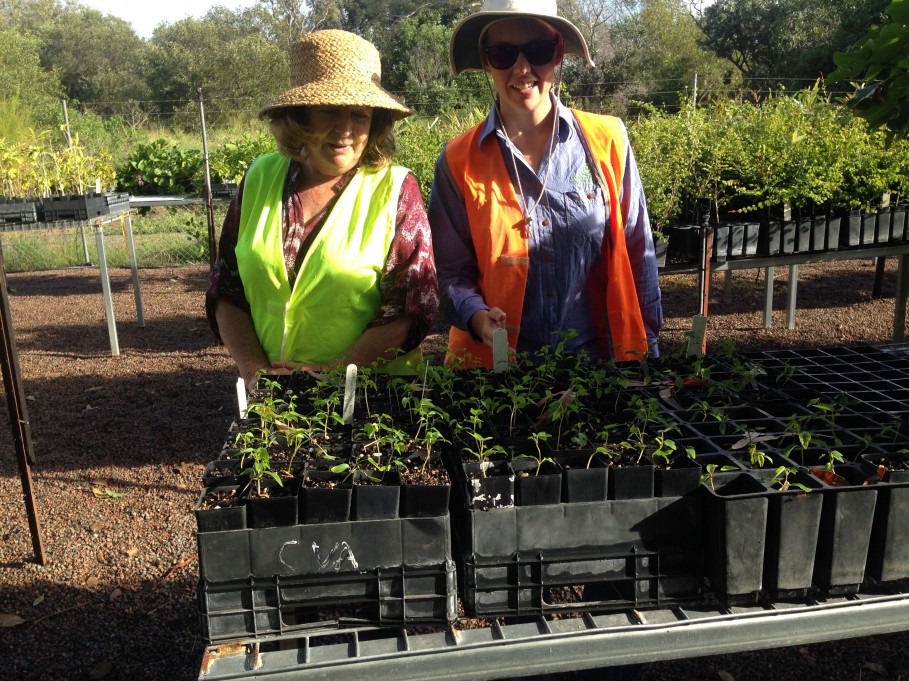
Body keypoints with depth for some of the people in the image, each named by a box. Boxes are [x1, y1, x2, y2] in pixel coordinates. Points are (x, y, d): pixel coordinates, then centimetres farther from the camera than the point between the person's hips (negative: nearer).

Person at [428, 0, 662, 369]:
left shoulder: (607, 140, -4)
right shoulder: (459, 162, -5)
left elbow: (636, 256, 1)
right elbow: (452, 270, -1)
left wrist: (645, 348, 2)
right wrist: (476, 316, -20)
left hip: (600, 354, 1)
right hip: (495, 362, 0)